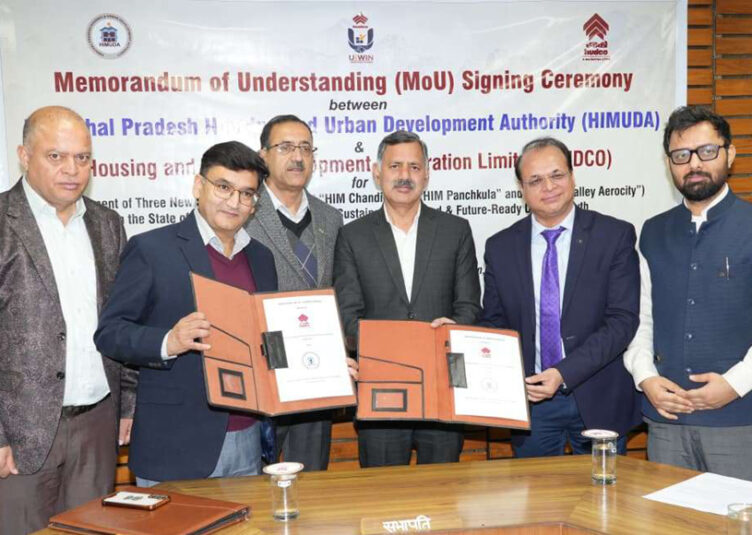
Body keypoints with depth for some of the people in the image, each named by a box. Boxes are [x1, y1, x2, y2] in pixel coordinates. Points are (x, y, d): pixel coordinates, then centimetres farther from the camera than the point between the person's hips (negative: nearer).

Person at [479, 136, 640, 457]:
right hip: (529, 399, 2)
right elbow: (495, 323, 7)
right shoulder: (500, 247, 3)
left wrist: (564, 373, -20)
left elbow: (623, 320, -11)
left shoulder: (615, 236, -5)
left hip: (598, 402, -2)